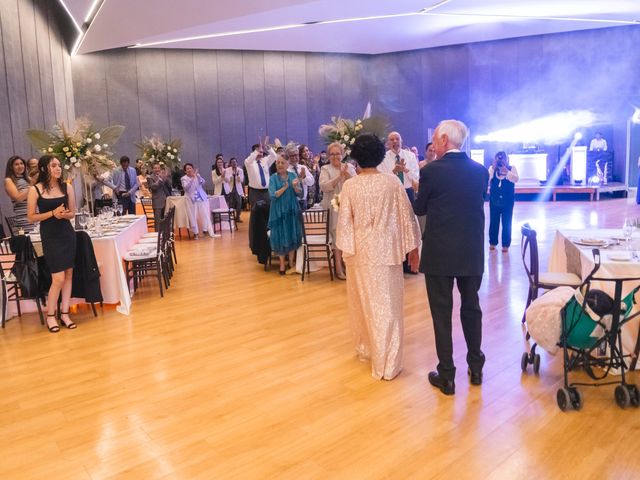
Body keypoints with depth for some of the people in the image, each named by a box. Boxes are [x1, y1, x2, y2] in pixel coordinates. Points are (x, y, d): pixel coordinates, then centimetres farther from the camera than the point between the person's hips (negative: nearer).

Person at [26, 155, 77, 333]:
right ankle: (50, 315, 11)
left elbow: (72, 213, 9)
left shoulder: (66, 187, 3)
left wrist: (63, 214, -13)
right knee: (58, 278, -7)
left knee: (68, 274, 5)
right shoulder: (35, 190, -7)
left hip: (67, 234, 4)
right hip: (49, 236, -4)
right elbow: (31, 217, -5)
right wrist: (52, 213, -17)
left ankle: (64, 313, 15)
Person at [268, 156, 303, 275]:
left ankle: (291, 263, 17)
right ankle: (282, 264, 14)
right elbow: (273, 195, -14)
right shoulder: (273, 178, -3)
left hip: (292, 210, 2)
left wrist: (295, 186, -21)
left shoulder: (293, 175, 4)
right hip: (279, 211, -2)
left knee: (292, 236, 6)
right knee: (280, 237, 2)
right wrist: (285, 187, -26)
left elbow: (299, 193, -1)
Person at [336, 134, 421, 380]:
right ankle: (386, 363, 12)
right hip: (386, 249, 0)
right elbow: (406, 216, -3)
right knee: (386, 304, 6)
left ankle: (366, 348, 35)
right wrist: (412, 248, 6)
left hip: (360, 250, 1)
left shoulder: (349, 186, -7)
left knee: (363, 301, 17)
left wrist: (346, 250, 4)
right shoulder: (393, 182, -6)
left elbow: (345, 221, -5)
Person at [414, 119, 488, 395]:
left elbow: (420, 209, 0)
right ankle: (476, 368, 30)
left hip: (439, 253, -4)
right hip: (473, 253, 4)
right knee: (471, 308, 19)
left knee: (442, 313, 6)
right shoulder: (481, 171, 1)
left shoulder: (431, 171, -12)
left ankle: (447, 376, 13)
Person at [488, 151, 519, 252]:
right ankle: (492, 242, 20)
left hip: (507, 201, -1)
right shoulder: (492, 168, 2)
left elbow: (516, 179, -18)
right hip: (494, 200, 1)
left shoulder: (511, 168, -1)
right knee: (493, 222, 7)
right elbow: (486, 180, -13)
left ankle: (505, 244, 10)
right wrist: (493, 169, -22)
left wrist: (506, 171, -30)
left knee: (506, 223, 2)